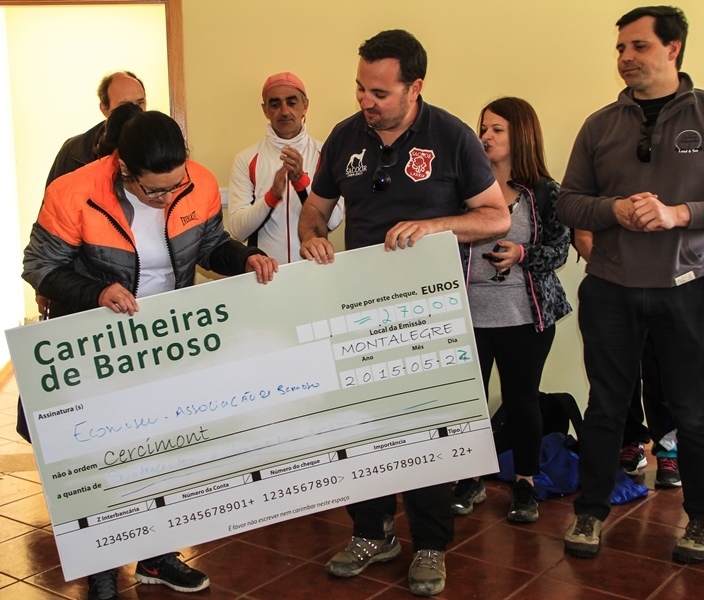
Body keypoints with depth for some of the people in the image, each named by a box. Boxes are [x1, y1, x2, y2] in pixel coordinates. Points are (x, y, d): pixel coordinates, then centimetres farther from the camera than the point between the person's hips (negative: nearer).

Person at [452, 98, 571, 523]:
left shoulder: (544, 192, 0)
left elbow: (559, 249, -2)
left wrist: (522, 255, -17)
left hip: (526, 316, -1)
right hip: (469, 312, 1)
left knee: (521, 399, 7)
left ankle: (526, 484, 25)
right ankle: (470, 482, 24)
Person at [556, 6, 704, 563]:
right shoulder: (601, 125, 6)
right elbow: (569, 203, 4)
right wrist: (615, 209, -15)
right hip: (610, 290, 2)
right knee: (606, 406, 11)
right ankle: (591, 511, 26)